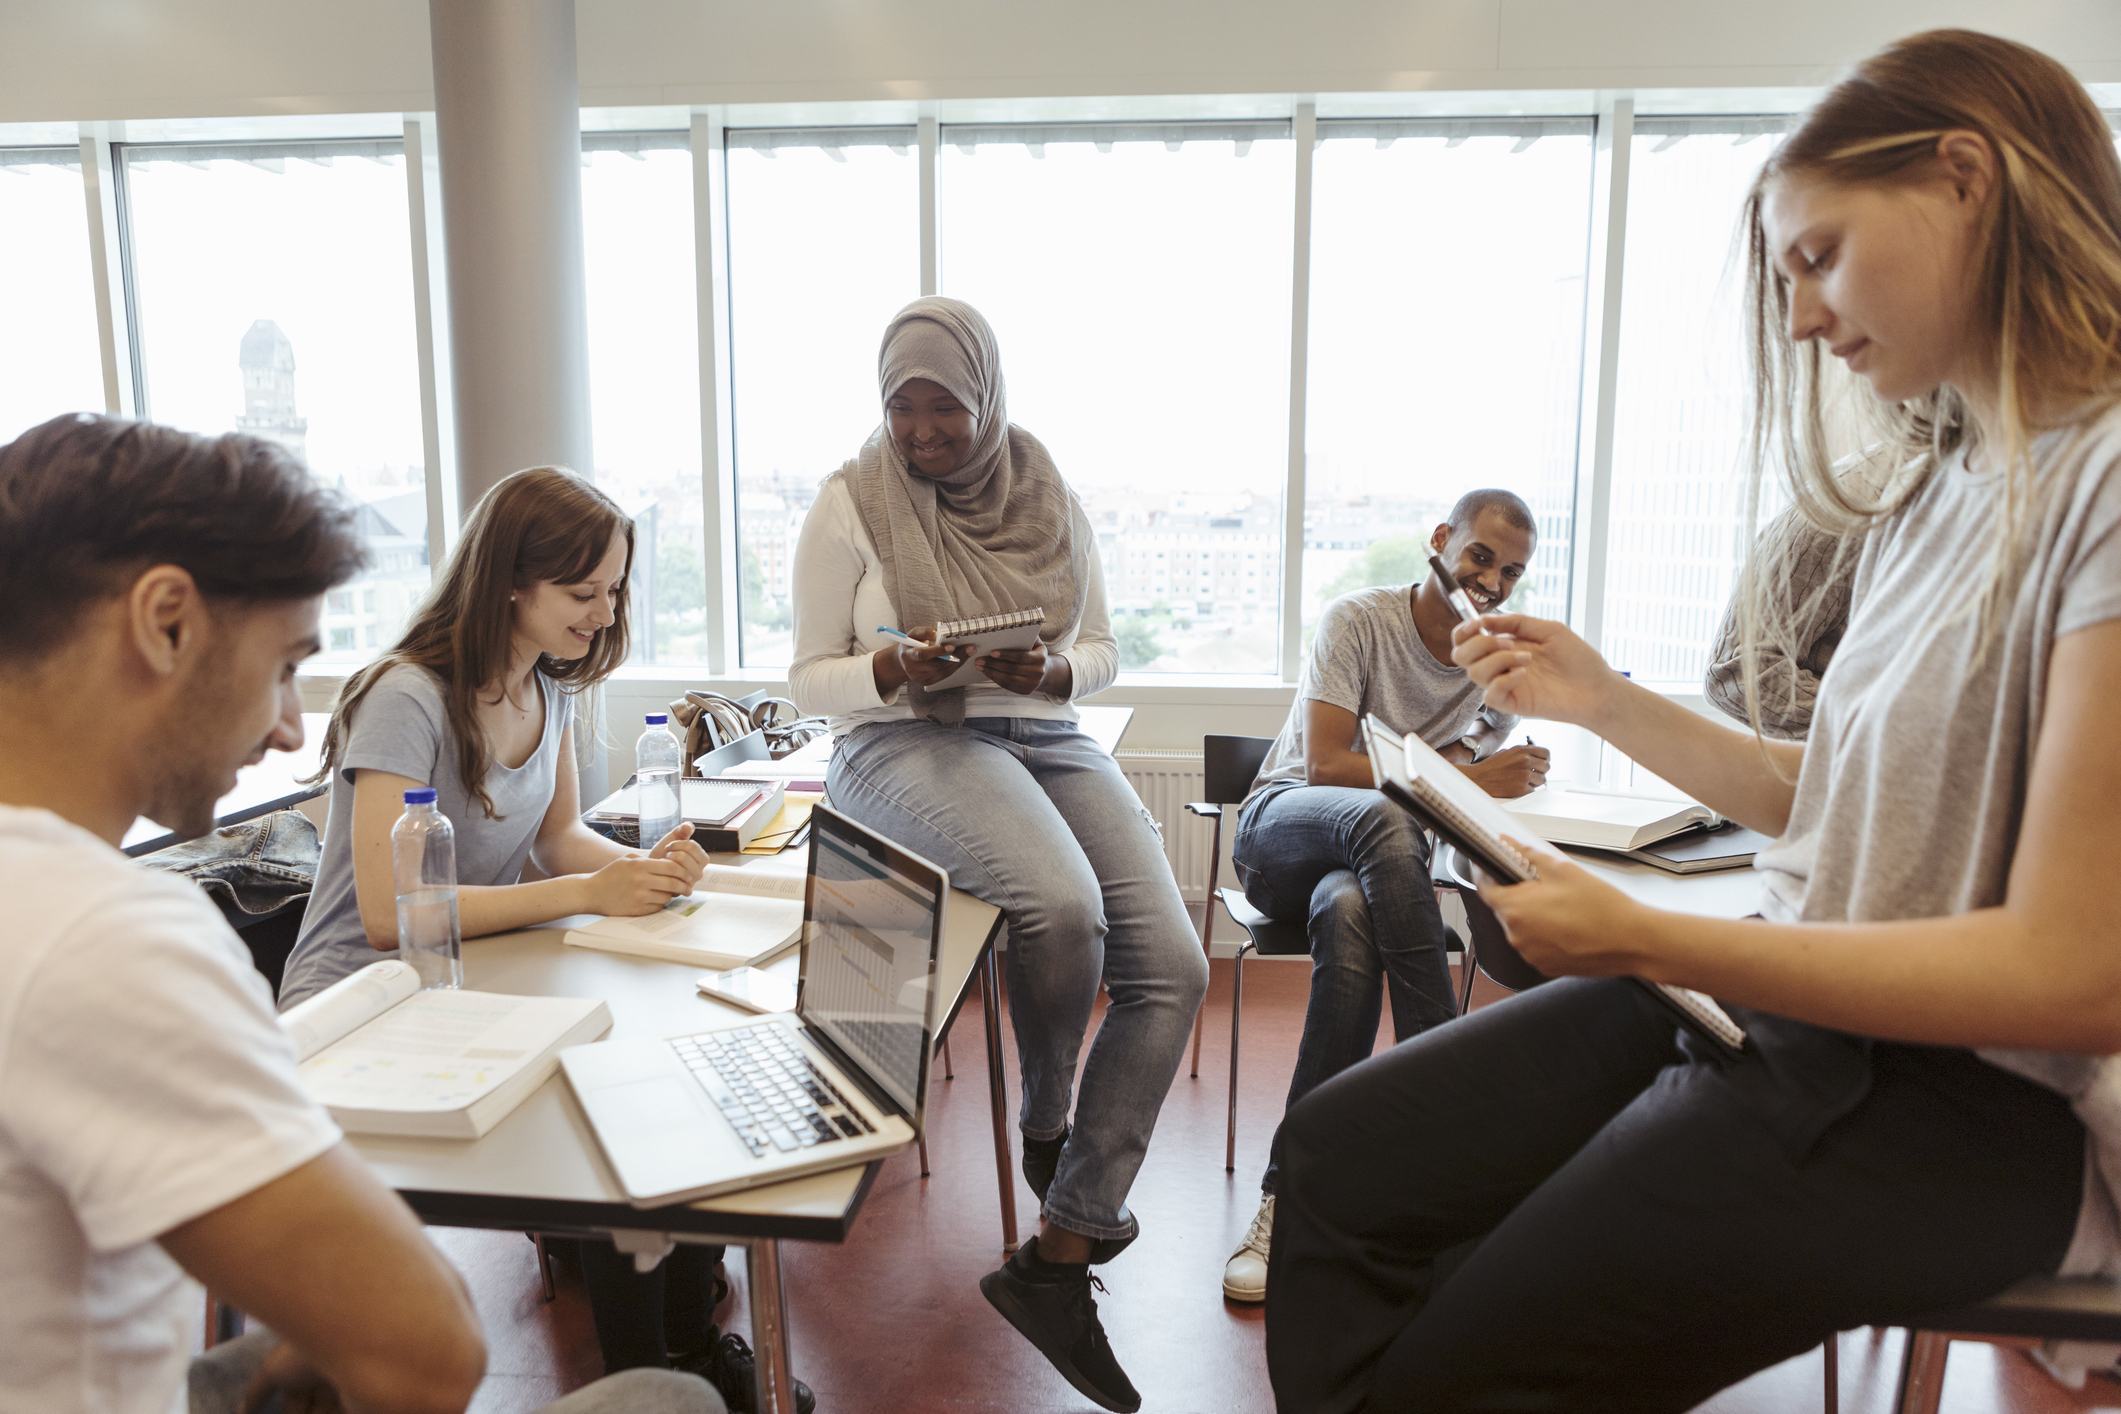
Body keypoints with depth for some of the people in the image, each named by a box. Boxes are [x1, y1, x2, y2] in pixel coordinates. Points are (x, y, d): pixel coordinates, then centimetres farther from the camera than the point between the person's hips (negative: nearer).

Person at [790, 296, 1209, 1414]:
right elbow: (810, 676, 3)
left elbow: (1103, 651, 14)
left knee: (1173, 968, -18)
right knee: (1067, 909, -34)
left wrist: (1053, 670, -10)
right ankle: (1044, 1121, 3)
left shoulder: (1050, 500, 11)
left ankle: (1057, 1262, -6)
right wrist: (893, 668, -19)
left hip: (1047, 737, 5)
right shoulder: (849, 503, 2)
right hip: (904, 743, -4)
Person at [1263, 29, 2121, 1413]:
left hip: (1973, 1099, -8)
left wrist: (1639, 939, -23)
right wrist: (1604, 700, 7)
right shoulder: (1937, 490, 10)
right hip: (1791, 1000, 8)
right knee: (1341, 1152, 1)